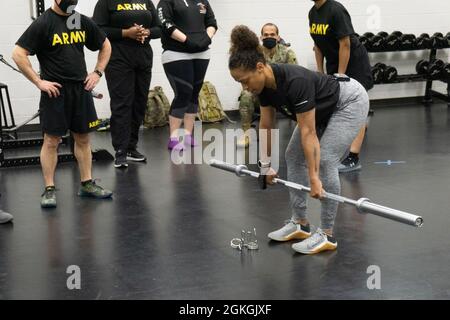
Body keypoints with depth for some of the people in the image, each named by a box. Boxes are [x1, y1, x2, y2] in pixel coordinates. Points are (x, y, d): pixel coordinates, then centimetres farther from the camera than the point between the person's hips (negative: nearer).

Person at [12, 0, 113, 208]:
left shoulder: (83, 22, 7)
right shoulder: (43, 24, -9)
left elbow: (105, 45, 21)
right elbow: (18, 54, -13)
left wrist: (97, 72, 9)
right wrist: (39, 82, -14)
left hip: (81, 88, 5)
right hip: (55, 90, -5)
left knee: (83, 138, 11)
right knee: (51, 140, -1)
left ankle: (87, 184, 21)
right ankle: (49, 190, 6)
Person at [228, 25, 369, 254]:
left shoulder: (295, 82, -37)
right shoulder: (265, 84, -14)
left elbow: (308, 133, -34)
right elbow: (266, 125, 0)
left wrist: (314, 179, -32)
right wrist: (266, 165, 5)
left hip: (350, 102, -9)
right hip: (324, 109, 9)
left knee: (325, 160, -18)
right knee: (293, 157, 3)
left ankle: (327, 235, -9)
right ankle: (300, 224, 12)